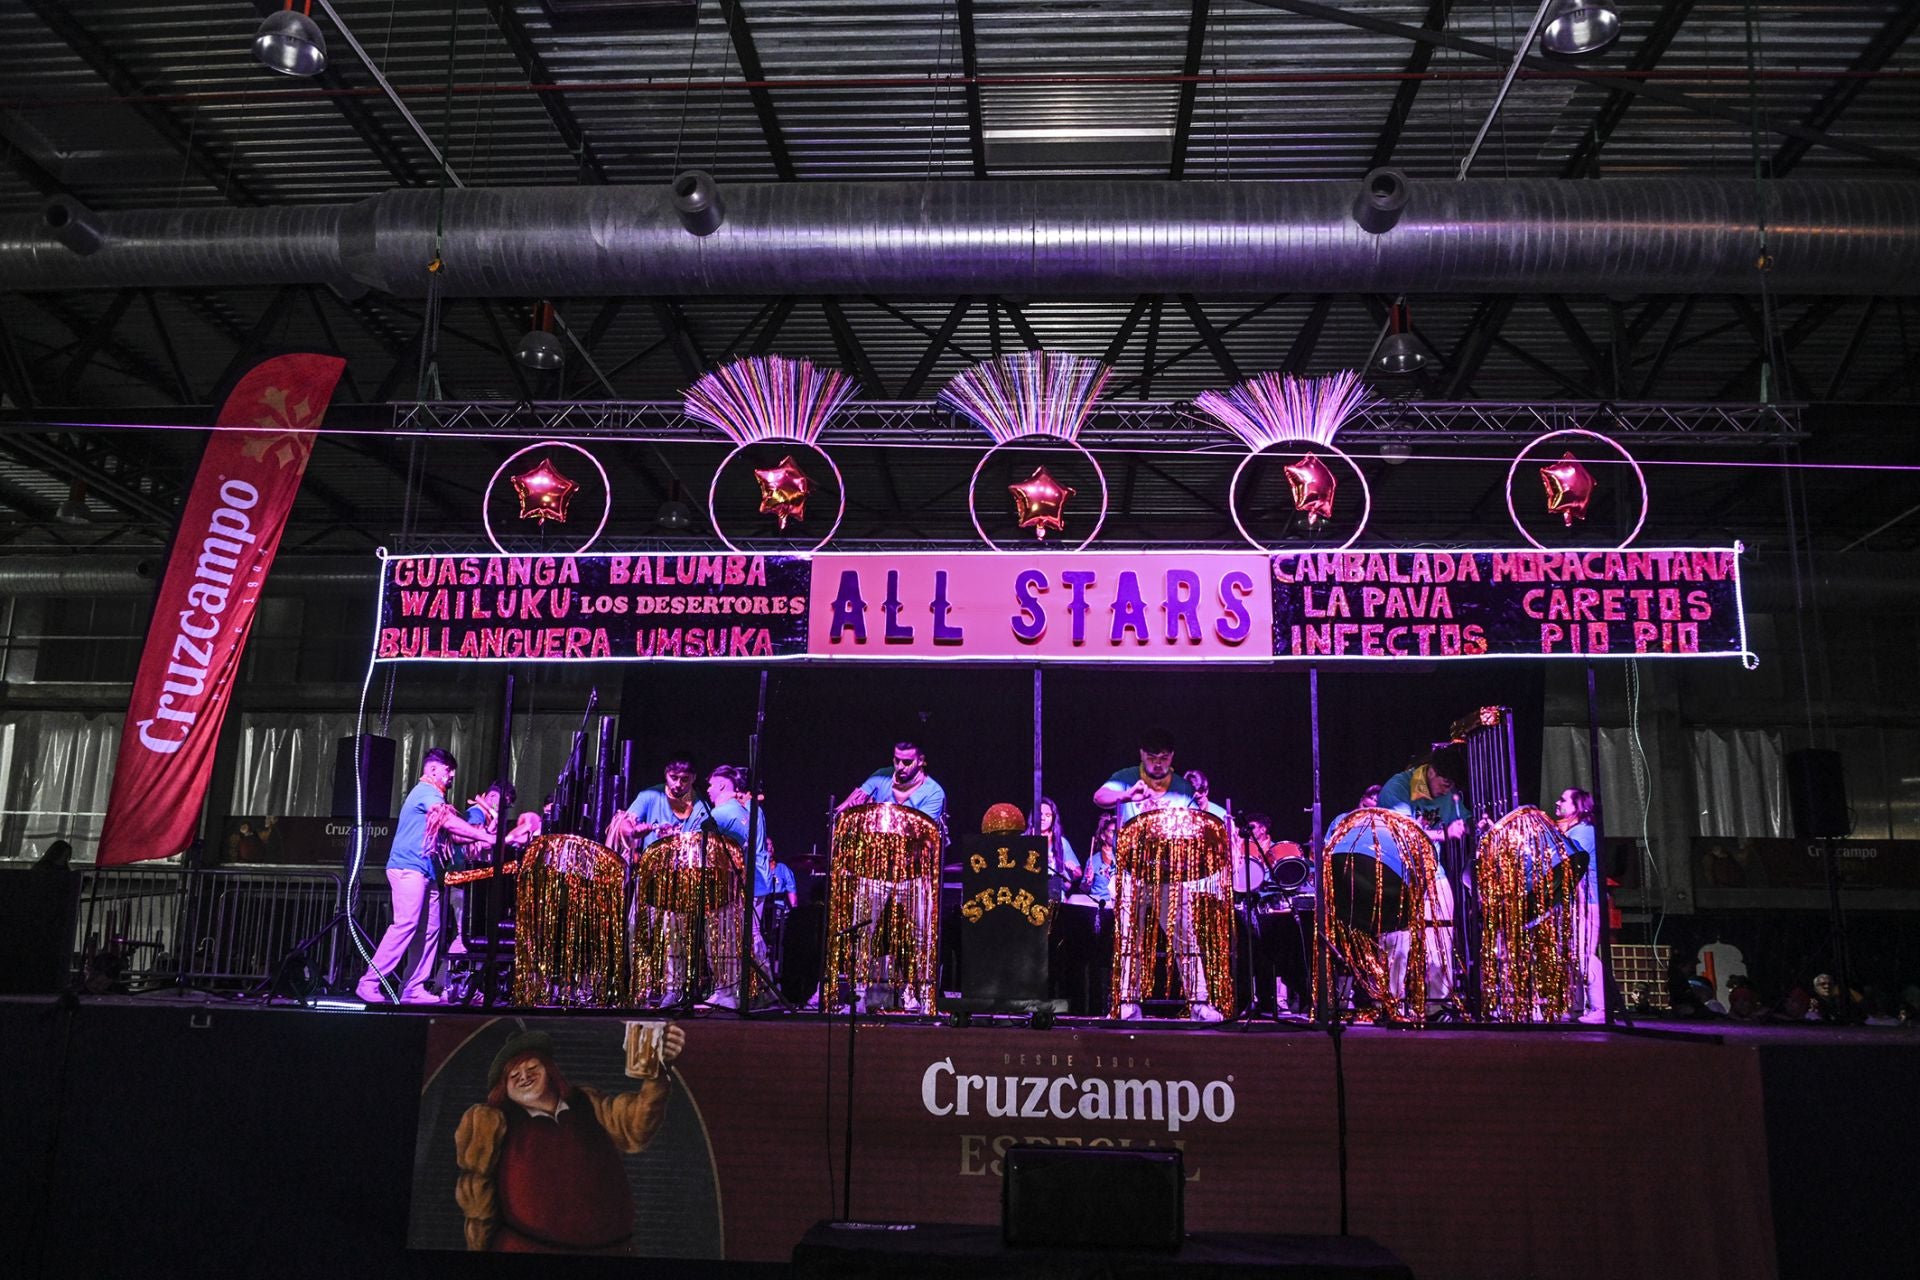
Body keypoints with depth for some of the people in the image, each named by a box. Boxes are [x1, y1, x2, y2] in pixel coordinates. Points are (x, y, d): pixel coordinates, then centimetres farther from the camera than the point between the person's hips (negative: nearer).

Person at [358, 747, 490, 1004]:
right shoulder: (426, 791, -7)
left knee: (430, 931, 4)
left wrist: (480, 835, 9)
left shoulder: (432, 795, 24)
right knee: (406, 925, -18)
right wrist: (486, 837, -19)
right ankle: (369, 983, -16)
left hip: (425, 872, 10)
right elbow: (450, 823, -19)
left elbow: (450, 834, 23)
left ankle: (414, 990, 4)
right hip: (408, 868, -10)